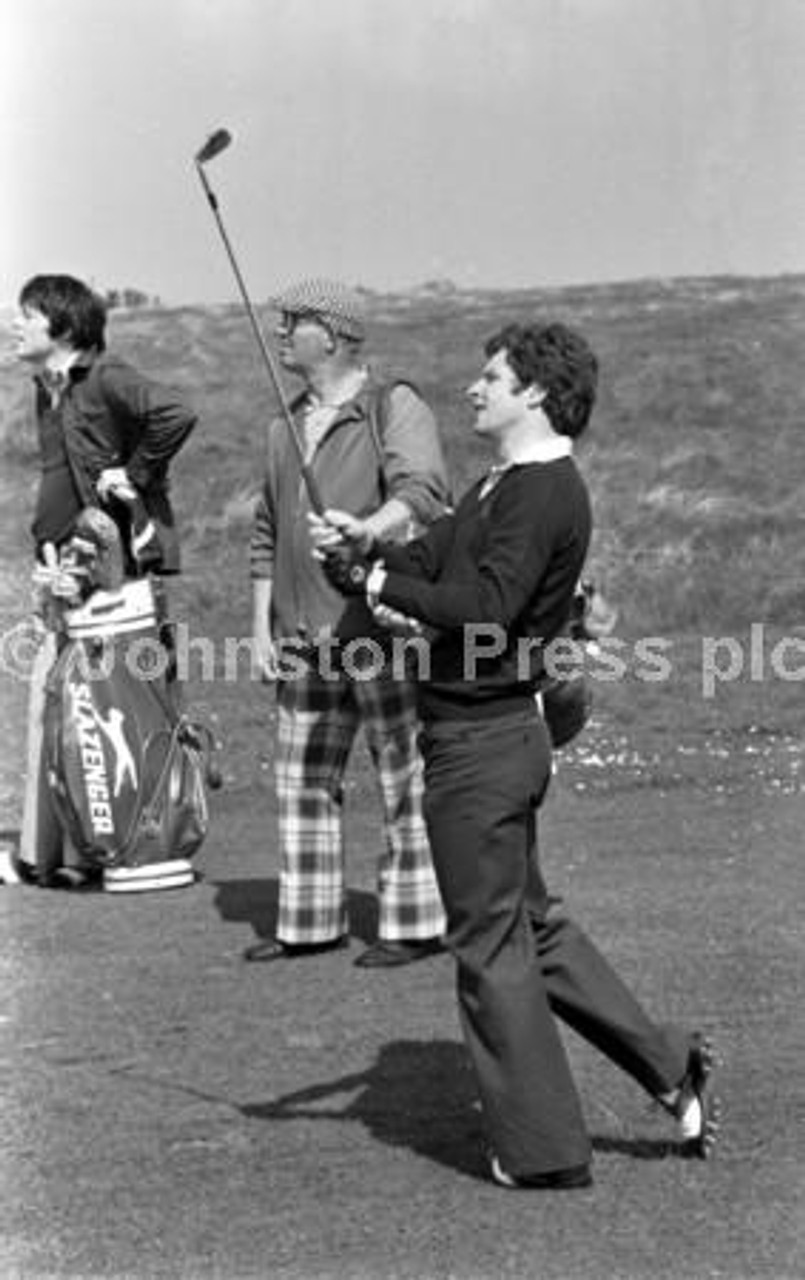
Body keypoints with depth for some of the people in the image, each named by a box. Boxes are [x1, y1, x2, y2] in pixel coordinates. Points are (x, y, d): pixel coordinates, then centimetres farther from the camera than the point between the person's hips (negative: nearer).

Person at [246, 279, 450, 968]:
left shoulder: (395, 407, -6)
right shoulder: (288, 426, 16)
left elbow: (424, 489, -22)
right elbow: (268, 531, 21)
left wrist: (367, 531, -40)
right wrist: (262, 622, 14)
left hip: (384, 620, -7)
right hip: (306, 634, 7)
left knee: (407, 779, -2)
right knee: (303, 780, 9)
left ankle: (416, 922, 6)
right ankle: (310, 922, 18)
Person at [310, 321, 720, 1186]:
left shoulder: (543, 493, -17)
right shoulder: (505, 485, 16)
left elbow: (482, 610, -26)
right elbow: (432, 560, 15)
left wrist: (375, 581, -18)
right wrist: (365, 546, -3)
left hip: (481, 742, -10)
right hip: (498, 733, 10)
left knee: (489, 944, 1)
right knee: (529, 925, 19)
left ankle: (544, 1150, 11)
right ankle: (669, 1068, 24)